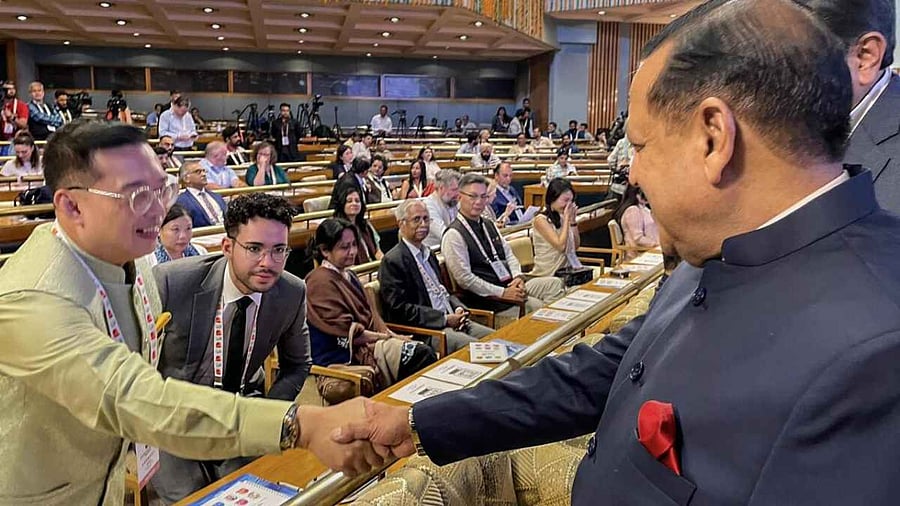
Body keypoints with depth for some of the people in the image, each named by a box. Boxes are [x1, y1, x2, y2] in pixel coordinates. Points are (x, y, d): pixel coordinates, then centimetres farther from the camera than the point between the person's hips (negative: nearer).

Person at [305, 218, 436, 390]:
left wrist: (390, 334, -1)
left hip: (369, 342, 9)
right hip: (345, 355, -9)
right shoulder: (321, 282, -14)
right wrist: (386, 337, -9)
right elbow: (346, 332, -16)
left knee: (423, 353, -11)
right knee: (421, 355, -19)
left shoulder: (348, 276, 17)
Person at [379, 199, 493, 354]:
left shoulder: (428, 254, 20)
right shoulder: (392, 261, -8)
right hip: (425, 330, -8)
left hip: (451, 320, 8)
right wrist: (445, 319, -16)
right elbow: (400, 308, -14)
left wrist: (458, 308, 2)